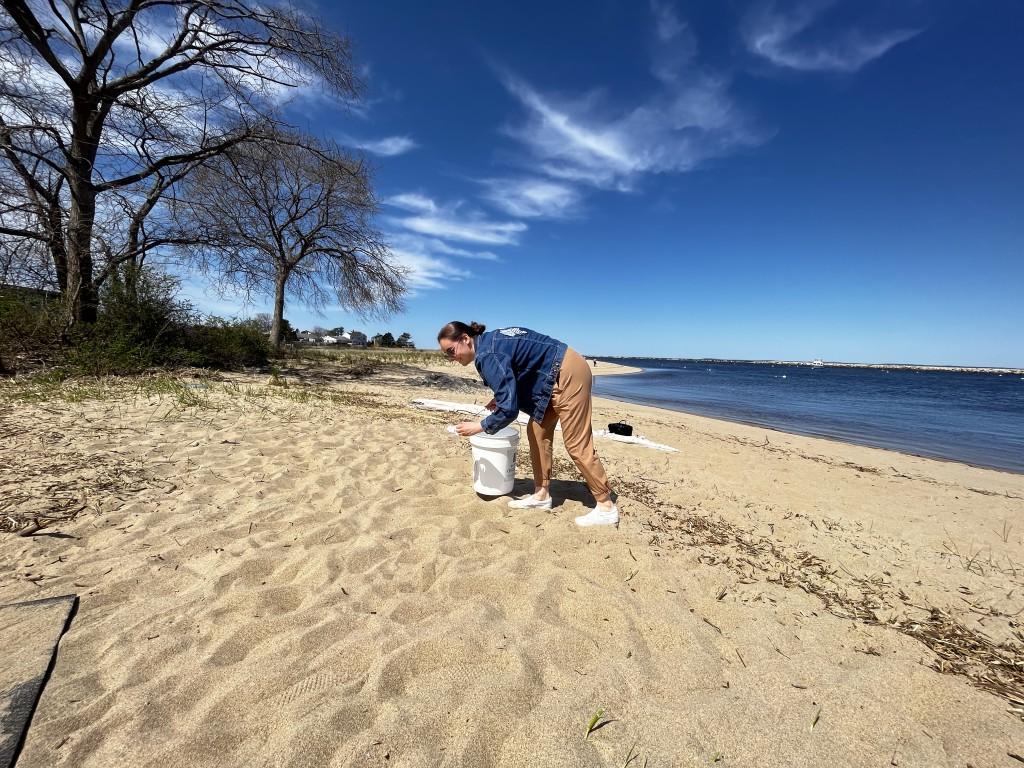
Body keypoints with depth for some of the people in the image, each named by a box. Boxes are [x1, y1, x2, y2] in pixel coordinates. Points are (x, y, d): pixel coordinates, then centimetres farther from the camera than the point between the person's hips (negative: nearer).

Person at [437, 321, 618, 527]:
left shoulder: (488, 355, -21)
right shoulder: (489, 341, 9)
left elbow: (509, 409, -22)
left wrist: (479, 427, -7)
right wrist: (500, 399, 12)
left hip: (569, 375, -10)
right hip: (557, 377, 10)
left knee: (577, 445, -5)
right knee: (537, 430, 11)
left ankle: (606, 507, 7)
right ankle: (542, 495, 20)